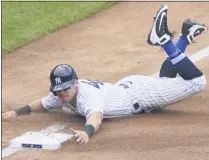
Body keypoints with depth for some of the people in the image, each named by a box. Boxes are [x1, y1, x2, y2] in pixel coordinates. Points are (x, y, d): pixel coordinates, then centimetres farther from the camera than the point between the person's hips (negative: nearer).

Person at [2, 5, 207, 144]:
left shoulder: (87, 94, -41)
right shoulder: (62, 95, -16)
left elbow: (96, 118, -61)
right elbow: (43, 104, 2)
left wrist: (86, 131, -82)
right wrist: (17, 112, -12)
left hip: (140, 92, -8)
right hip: (125, 86, 8)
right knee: (164, 78, 35)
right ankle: (184, 38, 44)